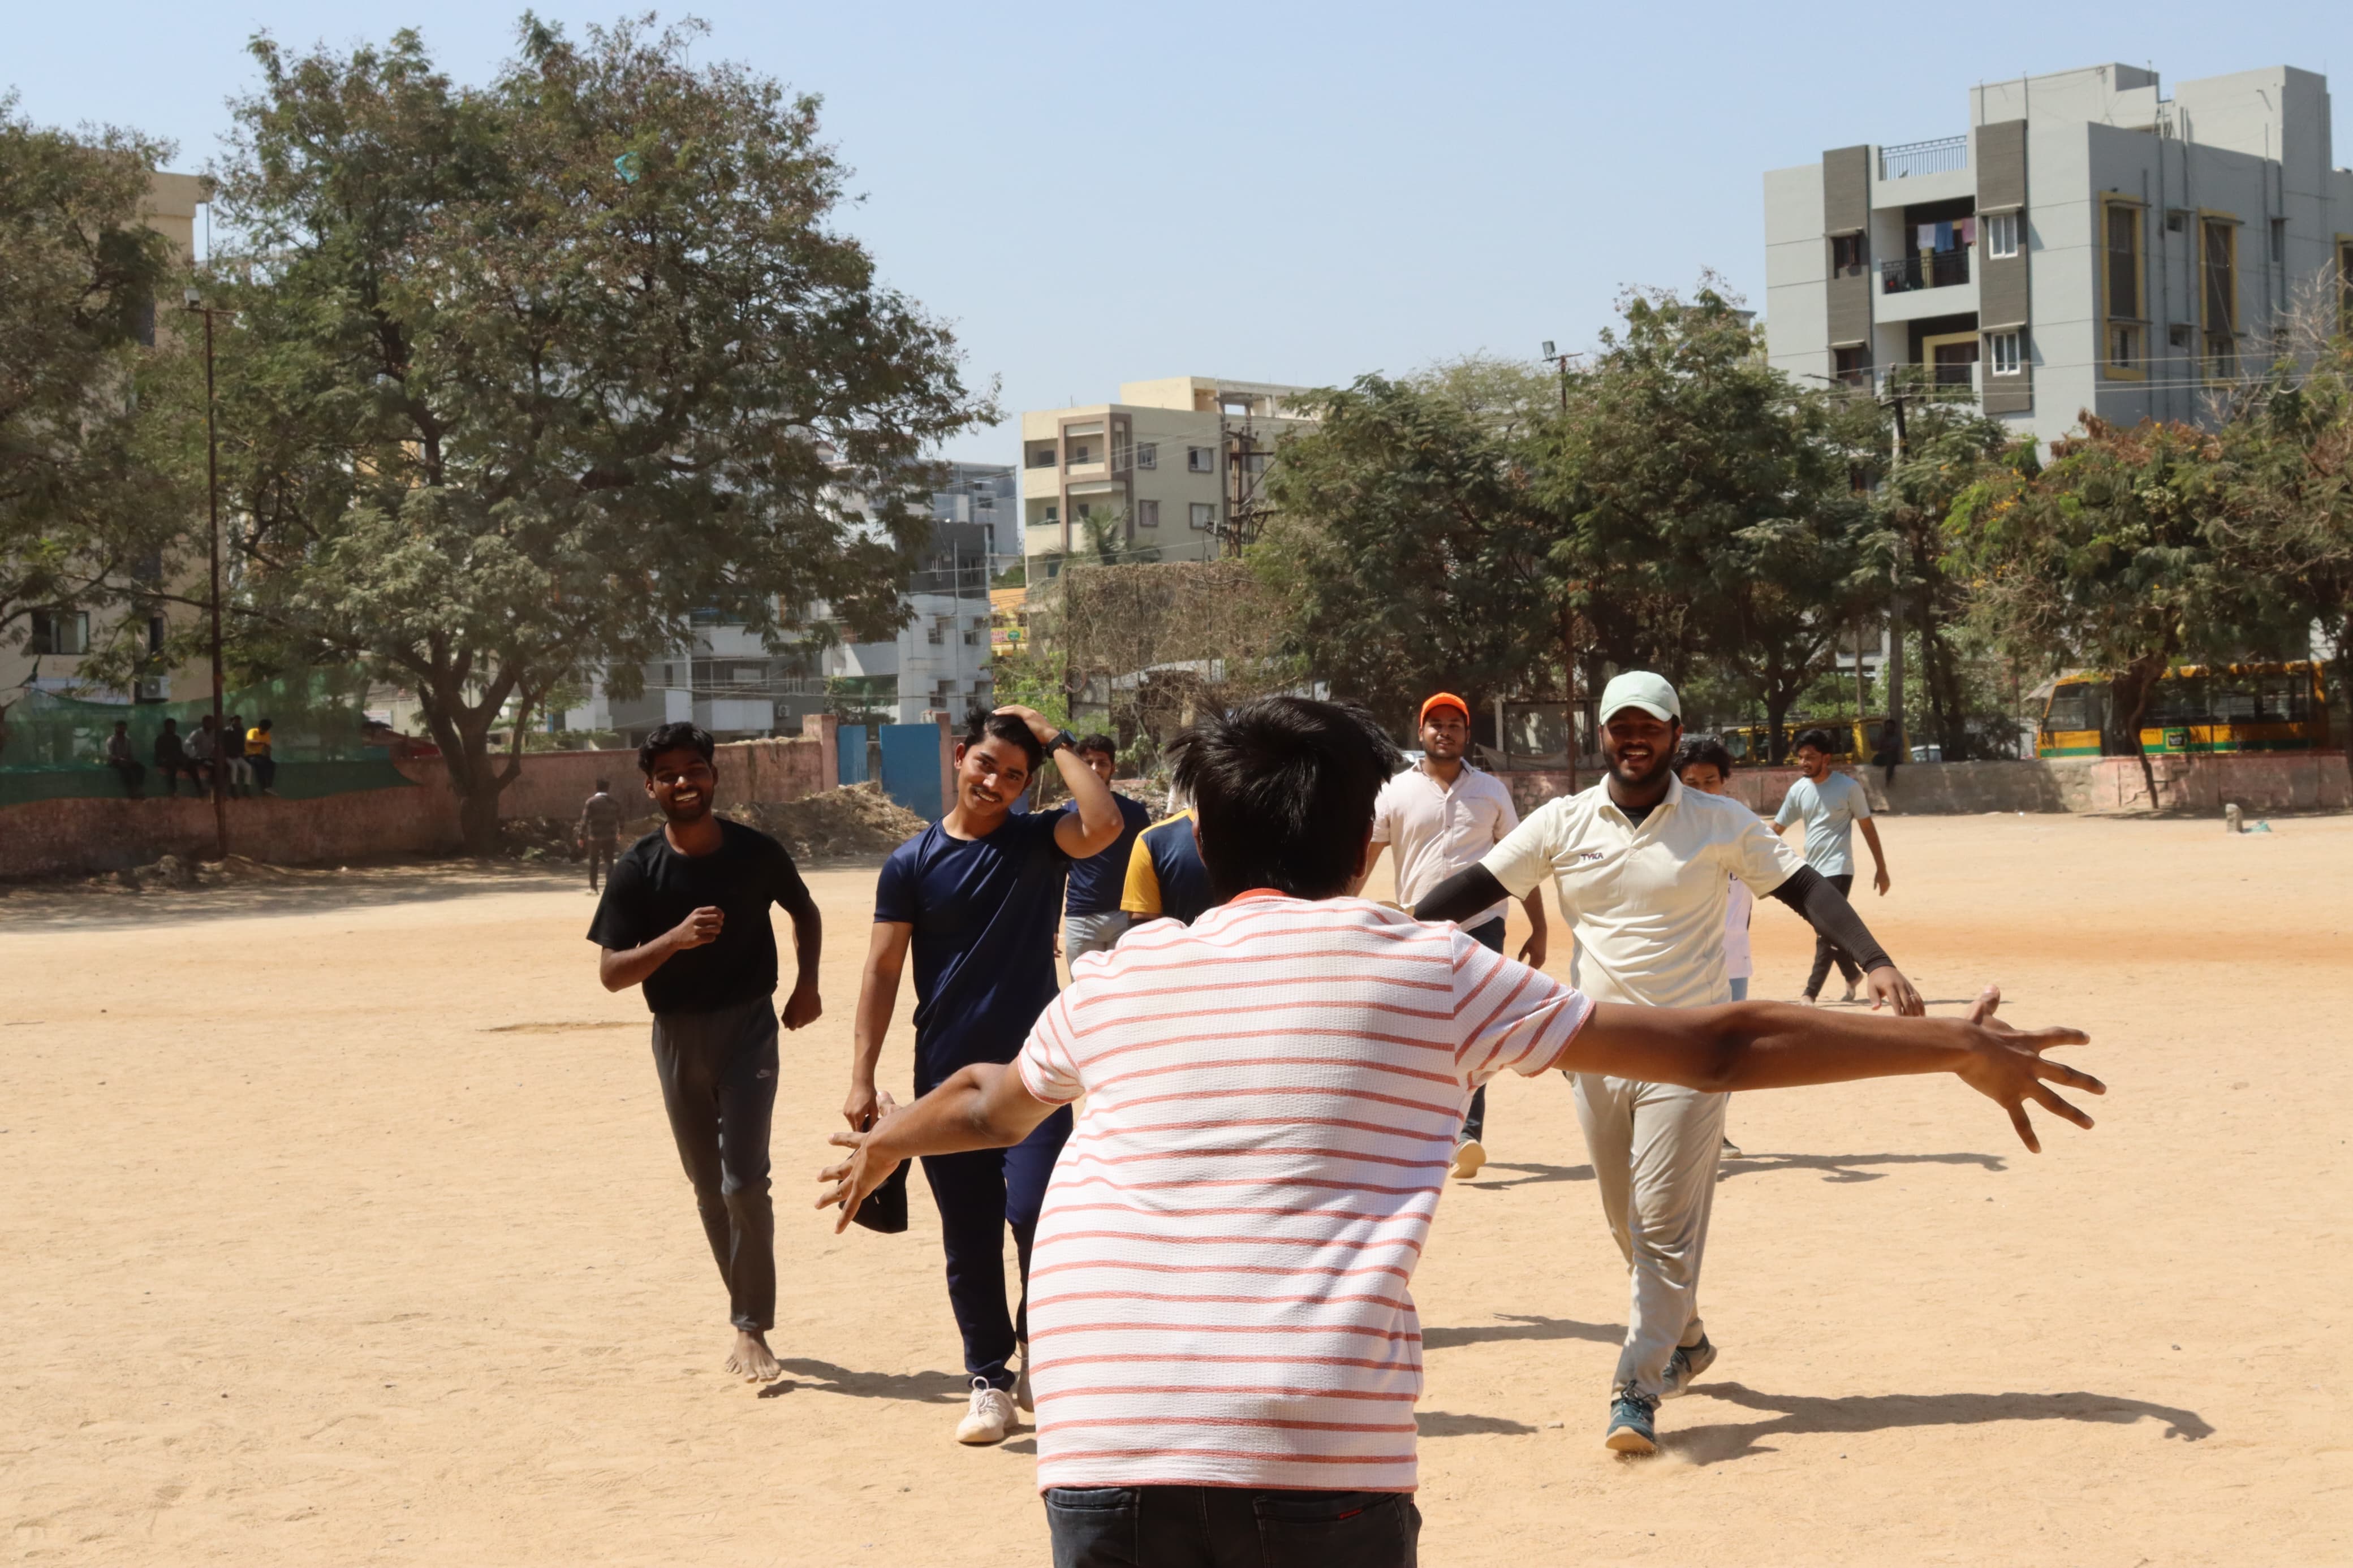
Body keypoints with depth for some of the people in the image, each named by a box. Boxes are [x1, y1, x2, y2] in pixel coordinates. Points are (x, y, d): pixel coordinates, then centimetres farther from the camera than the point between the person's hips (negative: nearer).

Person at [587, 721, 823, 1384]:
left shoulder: (756, 852, -6)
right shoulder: (638, 870, -8)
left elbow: (804, 911, 14)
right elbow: (611, 972, -9)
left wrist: (807, 985, 1)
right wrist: (675, 938, -25)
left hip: (748, 1026, -1)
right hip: (677, 1035, 2)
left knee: (745, 1182, -11)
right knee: (709, 1188, 11)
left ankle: (752, 1328, 1)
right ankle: (748, 1315, 26)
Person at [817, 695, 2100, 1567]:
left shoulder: (1108, 983, 16)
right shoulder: (1432, 974, 8)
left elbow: (989, 1102, 37)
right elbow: (1716, 1047, 11)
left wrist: (886, 1140, 60)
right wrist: (1957, 1047, 20)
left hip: (1101, 1441, 2)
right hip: (1322, 1463, -2)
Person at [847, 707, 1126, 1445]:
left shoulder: (1038, 842, 1)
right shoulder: (912, 863, 3)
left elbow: (1104, 825, -22)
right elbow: (883, 970, 4)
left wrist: (1057, 741, -12)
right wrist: (862, 1076, -2)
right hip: (947, 1077, 2)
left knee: (1034, 1214, -15)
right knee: (968, 1239, 6)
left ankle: (1037, 1344, 12)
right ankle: (989, 1379, 19)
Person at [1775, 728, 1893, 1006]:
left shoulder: (1848, 787, -9)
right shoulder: (1799, 790, 3)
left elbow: (1867, 827, -2)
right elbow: (1776, 829, 7)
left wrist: (1881, 869, -2)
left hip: (1838, 870, -6)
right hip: (1812, 871, 6)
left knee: (1827, 933, -12)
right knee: (1826, 931, 13)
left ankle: (1811, 993, -12)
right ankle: (1852, 974, 34)